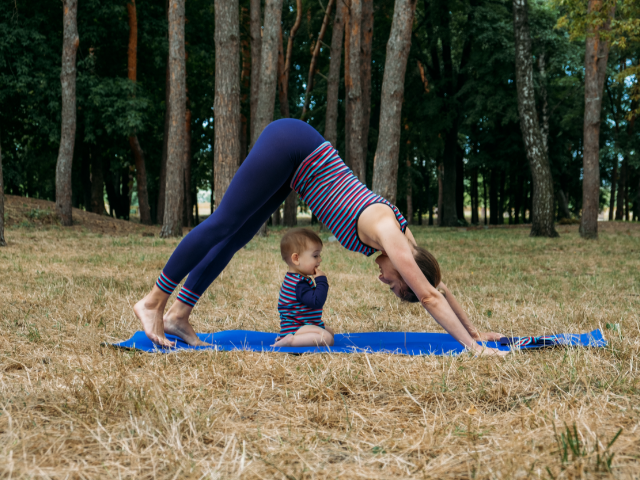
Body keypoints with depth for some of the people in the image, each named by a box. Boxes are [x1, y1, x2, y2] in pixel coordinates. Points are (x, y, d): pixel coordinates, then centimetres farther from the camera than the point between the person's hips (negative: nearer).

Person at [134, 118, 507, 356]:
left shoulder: (402, 236, 0)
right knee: (224, 224, -8)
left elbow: (437, 287, 12)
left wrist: (475, 331, 15)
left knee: (235, 237, 6)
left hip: (296, 160, 7)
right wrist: (472, 346, -21)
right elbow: (430, 297, -23)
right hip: (288, 144, -7)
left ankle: (178, 315, 10)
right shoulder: (385, 230, -20)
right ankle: (153, 302, -1)